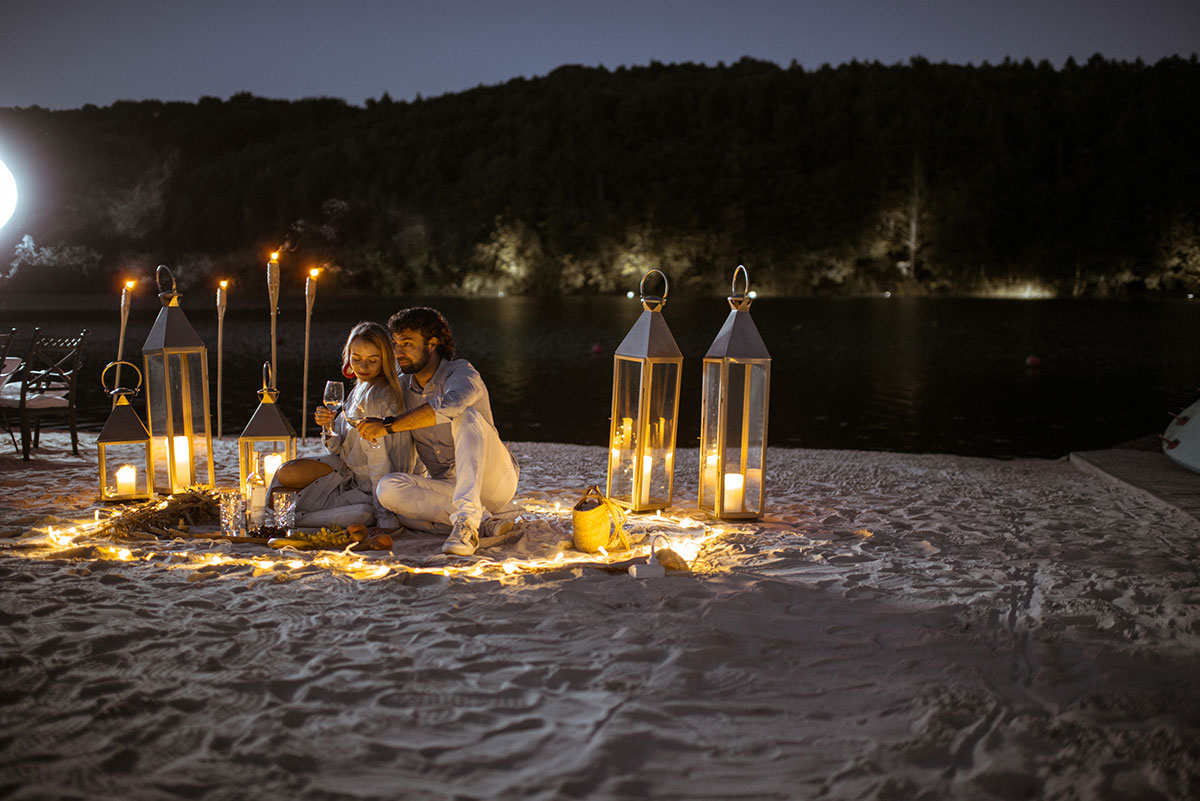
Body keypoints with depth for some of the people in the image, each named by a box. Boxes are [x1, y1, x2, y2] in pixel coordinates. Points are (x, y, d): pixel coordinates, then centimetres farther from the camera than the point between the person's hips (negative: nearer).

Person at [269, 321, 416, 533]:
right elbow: (340, 449, 8)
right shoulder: (361, 388, 5)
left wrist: (385, 518, -26)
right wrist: (328, 427, -14)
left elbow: (379, 460, -26)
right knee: (286, 473, 4)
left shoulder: (376, 396, -24)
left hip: (365, 489, -8)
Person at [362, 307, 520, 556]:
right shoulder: (402, 386, 9)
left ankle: (466, 520, -44)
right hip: (449, 488, 5)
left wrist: (388, 425, -30)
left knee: (466, 416, -31)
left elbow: (448, 406, -36)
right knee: (388, 488, -23)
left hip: (494, 481, -5)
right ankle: (485, 521, -29)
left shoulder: (461, 373, -11)